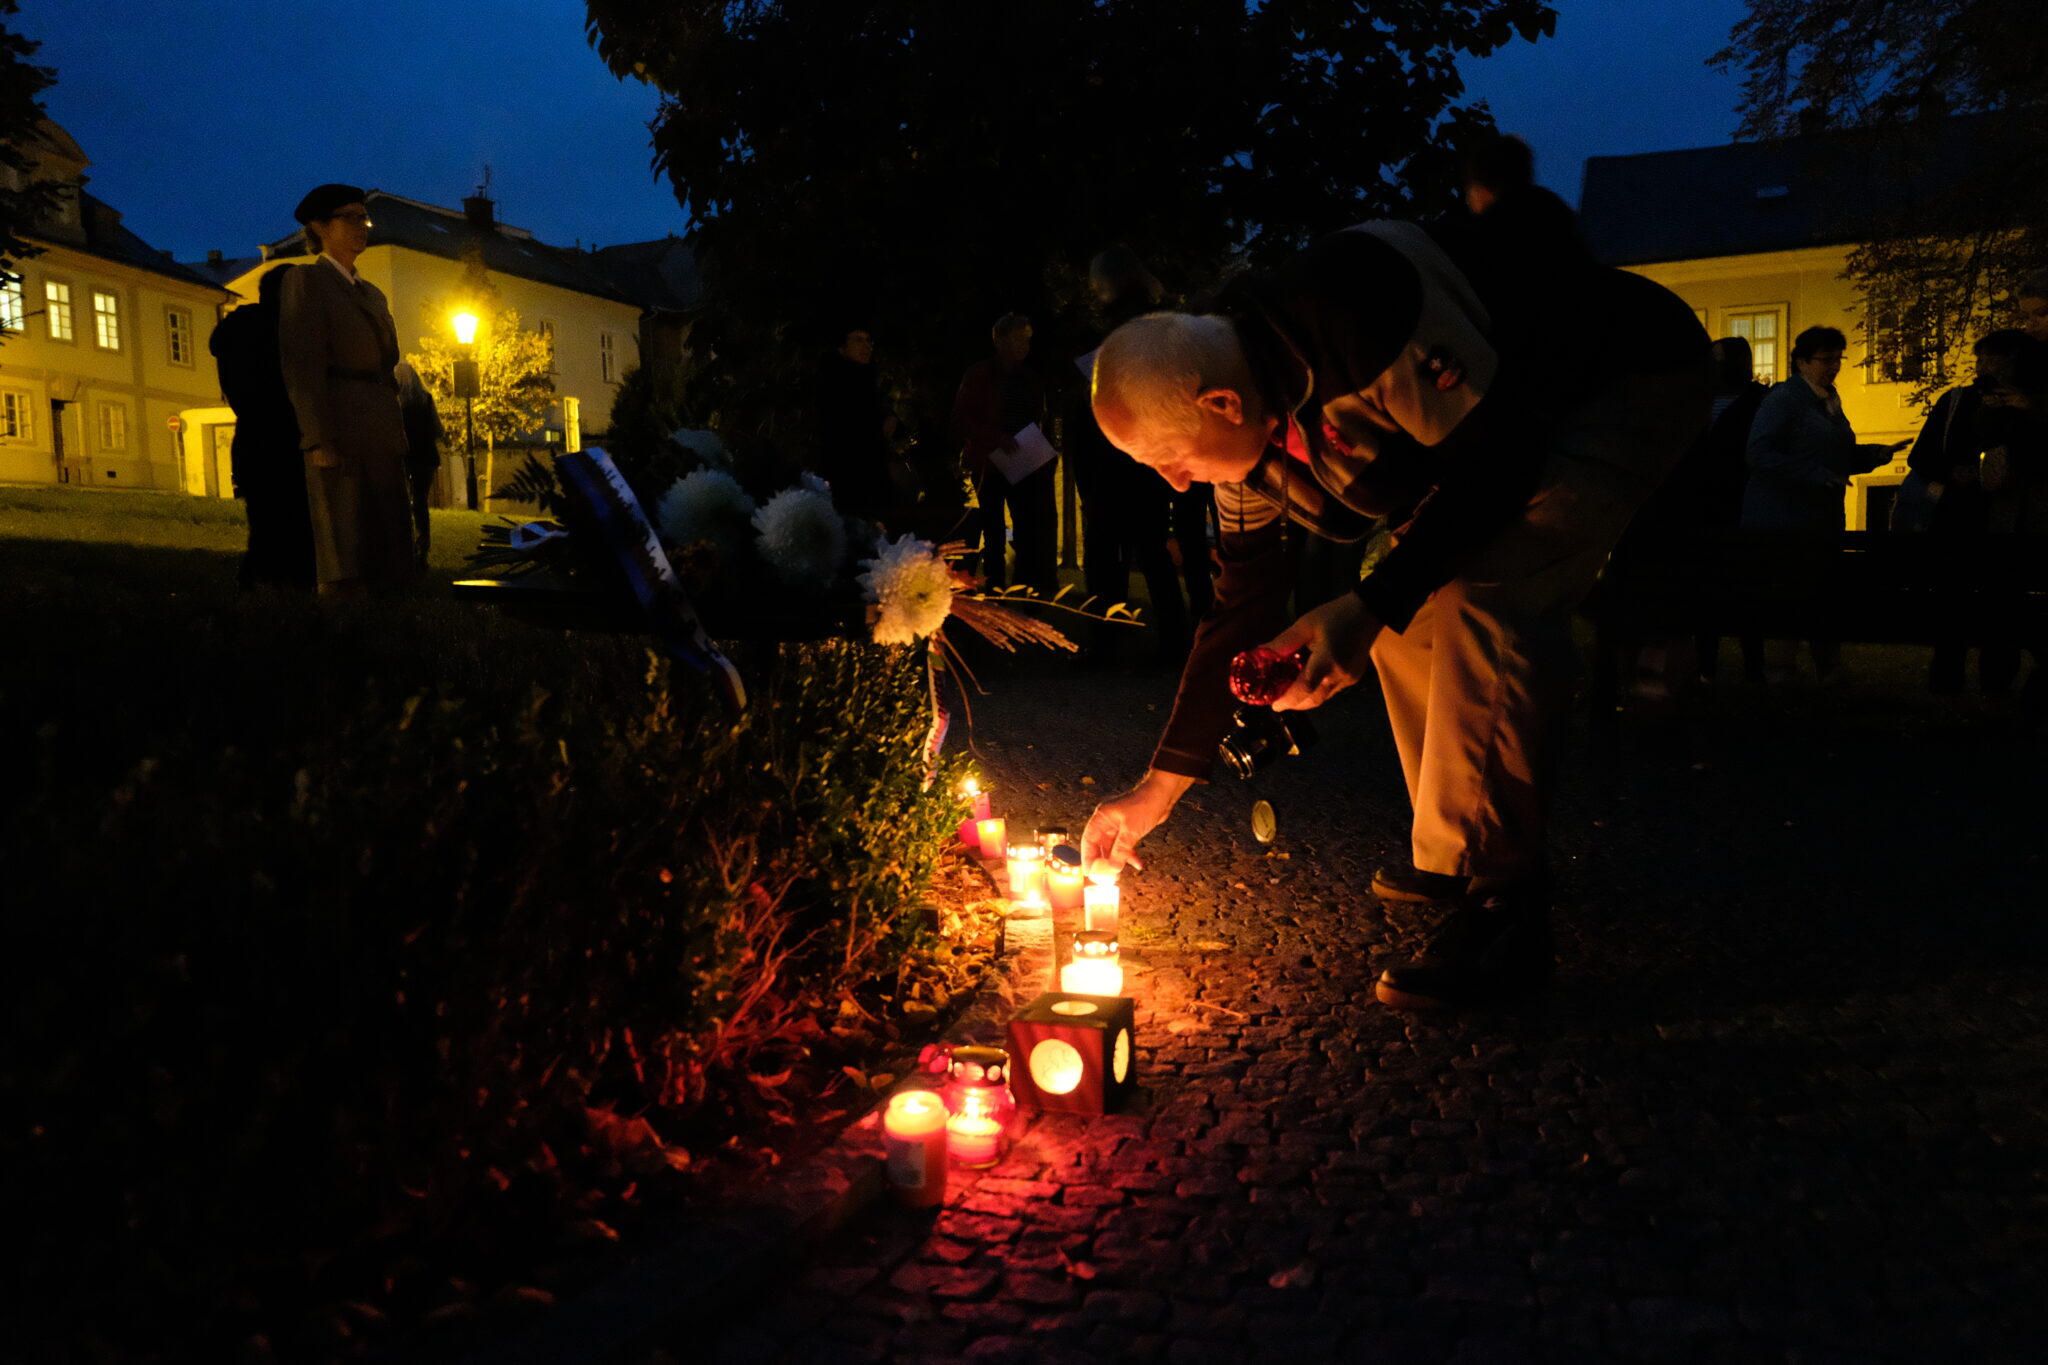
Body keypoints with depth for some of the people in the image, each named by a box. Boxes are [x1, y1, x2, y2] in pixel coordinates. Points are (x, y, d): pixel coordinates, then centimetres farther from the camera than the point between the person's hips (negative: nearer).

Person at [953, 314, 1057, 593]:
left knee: (1034, 529, -2)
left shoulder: (1030, 379, 14)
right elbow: (961, 418, -6)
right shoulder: (979, 375, 0)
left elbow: (1042, 422, 18)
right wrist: (996, 438, -20)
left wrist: (1048, 460, 3)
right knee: (993, 532, 1)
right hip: (990, 465, -4)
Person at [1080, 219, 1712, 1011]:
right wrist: (1159, 787, 2)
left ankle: (1504, 909, -20)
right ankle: (1454, 857, 17)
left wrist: (1370, 608, -31)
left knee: (1484, 595, -27)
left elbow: (1497, 459, -30)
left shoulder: (1355, 313, -35)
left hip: (1636, 379, -9)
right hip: (1534, 418, 9)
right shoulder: (1253, 431, -6)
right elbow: (1241, 610, 0)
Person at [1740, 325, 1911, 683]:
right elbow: (1760, 454, -21)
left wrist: (1877, 453, 8)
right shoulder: (1783, 399, -10)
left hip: (1824, 519, 9)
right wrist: (1818, 476, -23)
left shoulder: (1829, 402, 17)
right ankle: (1777, 682, 2)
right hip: (1785, 521, -9)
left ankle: (1833, 680, 20)